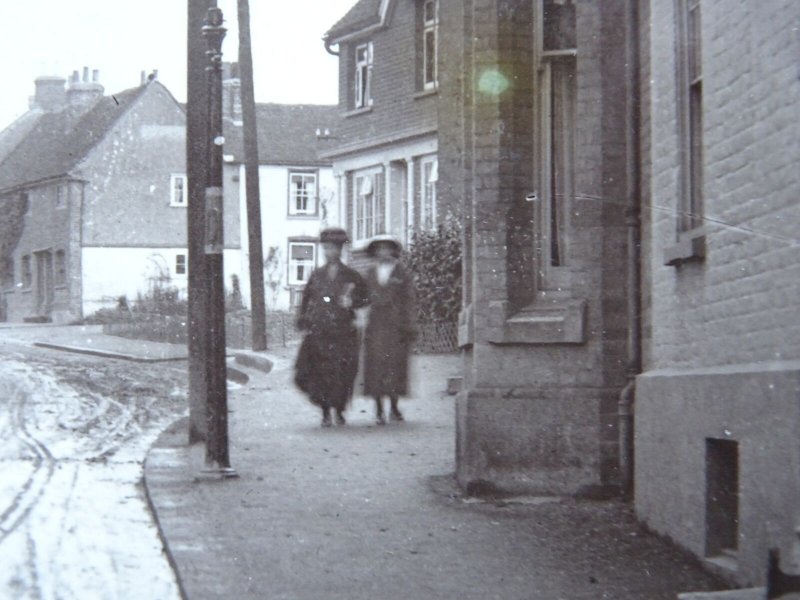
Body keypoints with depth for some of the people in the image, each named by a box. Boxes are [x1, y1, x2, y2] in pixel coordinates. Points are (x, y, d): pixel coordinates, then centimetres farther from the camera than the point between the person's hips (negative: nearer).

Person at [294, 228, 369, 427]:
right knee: (320, 372, -6)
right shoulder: (316, 275, 11)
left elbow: (364, 297, 9)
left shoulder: (351, 276, 5)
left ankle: (339, 410, 14)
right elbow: (306, 299, 17)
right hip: (319, 332, 1)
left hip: (343, 331, -1)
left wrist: (351, 302, -11)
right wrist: (303, 321, 6)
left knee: (342, 373, -3)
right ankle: (325, 412, 4)